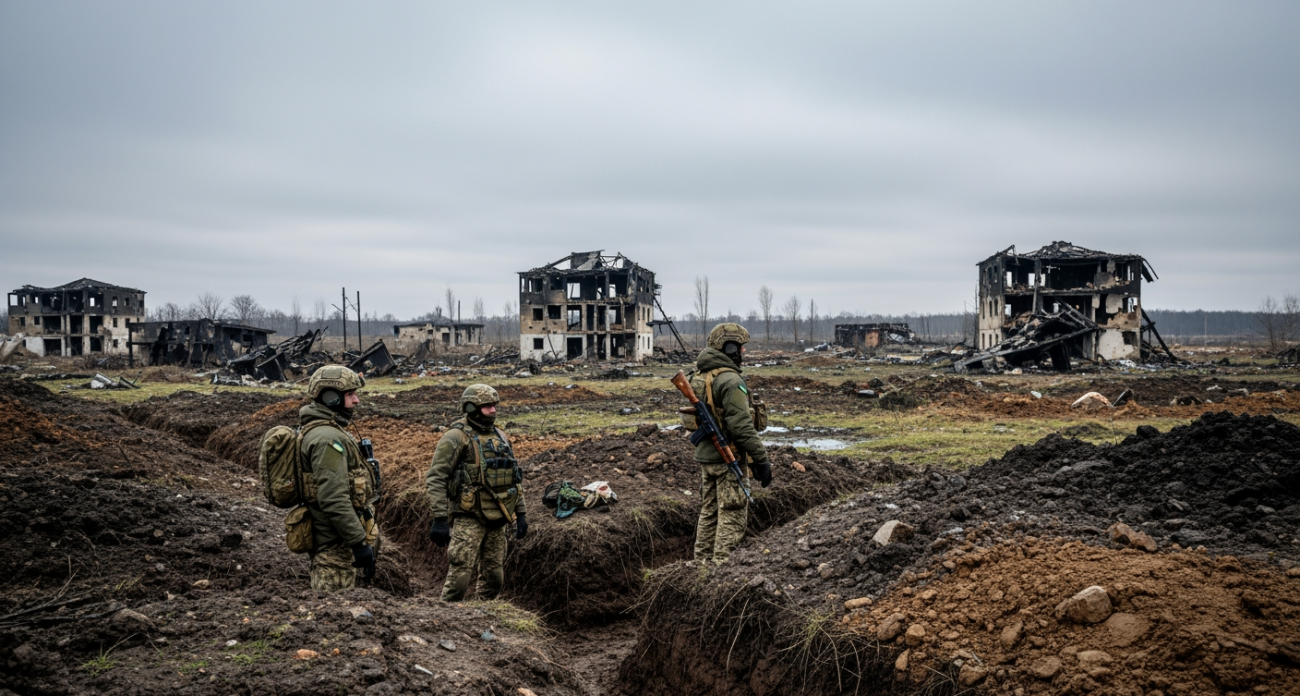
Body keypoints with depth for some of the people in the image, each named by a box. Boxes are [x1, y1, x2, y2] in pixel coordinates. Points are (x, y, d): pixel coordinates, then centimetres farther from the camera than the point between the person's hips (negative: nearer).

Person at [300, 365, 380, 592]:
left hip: (328, 540, 11)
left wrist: (358, 538, 24)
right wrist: (360, 542, -24)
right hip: (334, 543, -11)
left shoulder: (328, 432, 14)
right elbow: (334, 500, -27)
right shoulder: (327, 439, -20)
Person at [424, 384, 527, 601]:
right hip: (468, 518, -7)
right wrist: (439, 519, -19)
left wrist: (520, 513, 15)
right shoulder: (456, 437, -9)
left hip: (497, 519, 7)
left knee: (494, 578, 11)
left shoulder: (500, 437, 13)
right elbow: (435, 479, -13)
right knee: (459, 577, -11)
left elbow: (515, 476, 20)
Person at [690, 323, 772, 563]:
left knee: (709, 512, 17)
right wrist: (761, 459, -19)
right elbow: (741, 426, -24)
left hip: (704, 455, 9)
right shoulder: (730, 380, -19)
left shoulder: (699, 376, 9)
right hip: (728, 459, -9)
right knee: (732, 516, -1)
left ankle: (702, 563, 24)